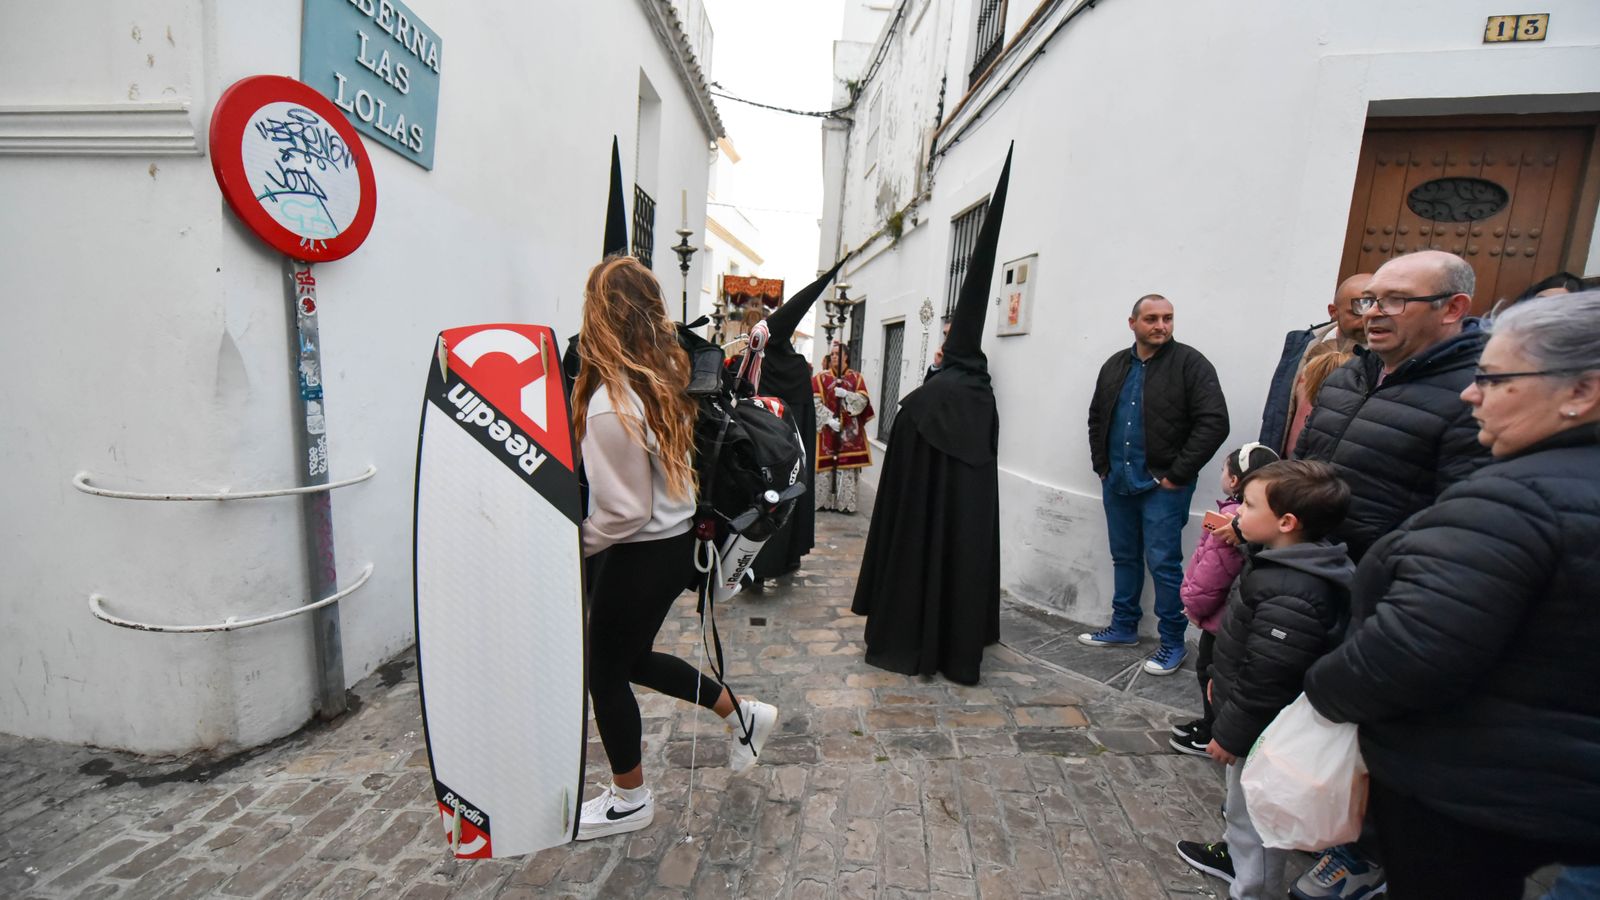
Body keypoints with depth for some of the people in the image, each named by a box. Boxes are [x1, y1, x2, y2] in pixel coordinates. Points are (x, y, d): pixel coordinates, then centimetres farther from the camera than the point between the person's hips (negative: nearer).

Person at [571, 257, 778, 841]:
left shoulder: (612, 406, -25)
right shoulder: (665, 377, -1)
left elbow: (625, 513, -19)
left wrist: (570, 548, -8)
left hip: (642, 554, -8)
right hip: (676, 537, 8)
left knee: (606, 671, 14)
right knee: (630, 657, 27)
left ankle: (628, 801, 37)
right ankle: (741, 714, 36)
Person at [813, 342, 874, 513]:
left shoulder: (857, 377, 9)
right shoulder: (821, 377, 4)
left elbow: (863, 401, -2)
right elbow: (816, 402, -6)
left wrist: (846, 394, -18)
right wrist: (829, 419, -18)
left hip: (850, 429, 1)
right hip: (827, 427, -1)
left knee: (847, 465, -1)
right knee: (825, 465, -3)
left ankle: (845, 502, 5)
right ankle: (822, 500, 6)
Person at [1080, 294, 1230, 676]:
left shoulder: (1190, 364, -7)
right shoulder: (1115, 366, 10)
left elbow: (1214, 423, -14)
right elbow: (1096, 419, 18)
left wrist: (1178, 475, -14)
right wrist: (1102, 466, 10)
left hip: (1162, 486, -5)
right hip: (1117, 483, 6)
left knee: (1164, 563, 0)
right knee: (1124, 558, 16)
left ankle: (1172, 642, 16)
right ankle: (1123, 627, 30)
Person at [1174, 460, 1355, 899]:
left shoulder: (1289, 596, -33)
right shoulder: (1289, 565, -1)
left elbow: (1267, 680, -28)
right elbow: (1250, 648, 12)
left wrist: (1230, 733, -17)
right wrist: (1221, 678, 21)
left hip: (1266, 731, -10)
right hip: (1262, 723, 10)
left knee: (1256, 816, 11)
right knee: (1243, 805, 29)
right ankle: (1236, 854, 51)